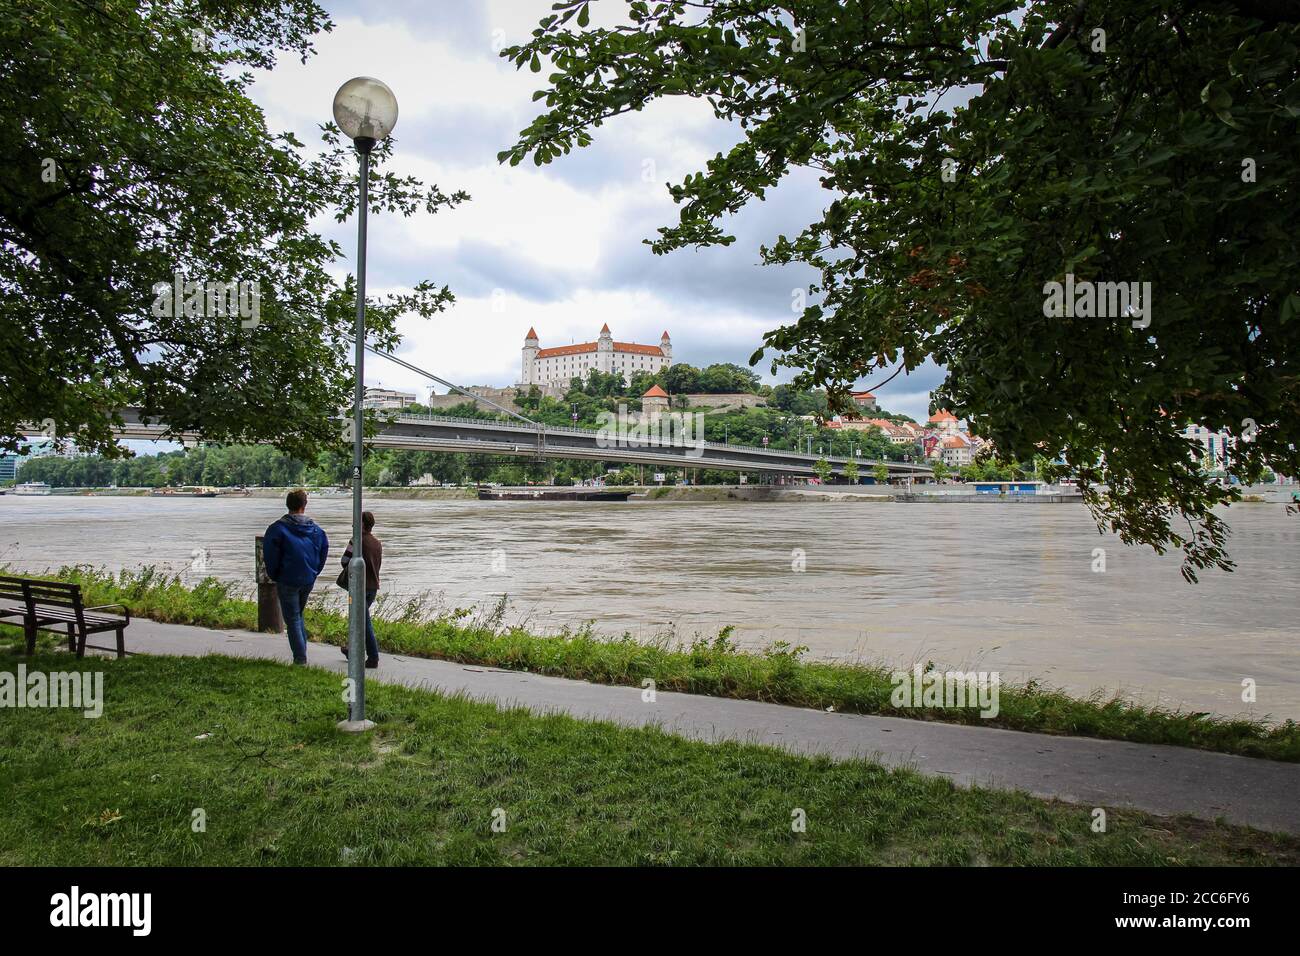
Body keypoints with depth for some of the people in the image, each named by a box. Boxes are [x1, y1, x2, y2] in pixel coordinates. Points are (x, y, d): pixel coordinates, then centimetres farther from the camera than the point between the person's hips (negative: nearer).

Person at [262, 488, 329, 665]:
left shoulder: (278, 528, -9)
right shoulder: (316, 529, 4)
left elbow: (270, 556, -9)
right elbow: (324, 551, 9)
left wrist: (274, 577, 4)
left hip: (288, 581, -5)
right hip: (309, 580, 5)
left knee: (292, 619, 2)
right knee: (298, 615, 21)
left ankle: (300, 659, -1)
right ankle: (302, 654, 21)